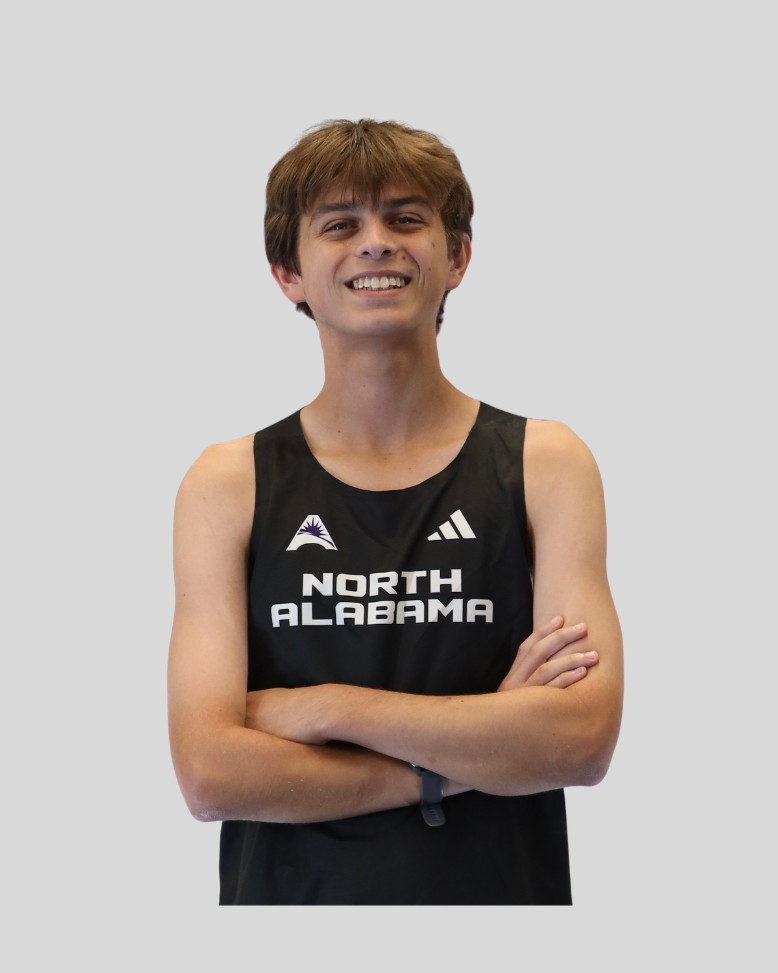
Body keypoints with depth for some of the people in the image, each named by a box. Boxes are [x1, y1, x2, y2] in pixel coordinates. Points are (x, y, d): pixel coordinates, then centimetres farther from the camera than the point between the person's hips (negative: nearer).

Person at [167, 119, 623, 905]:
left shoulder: (546, 465, -4)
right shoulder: (228, 485, -5)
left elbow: (584, 739, -16)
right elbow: (210, 774, -15)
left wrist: (326, 708, -16)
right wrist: (470, 755, -16)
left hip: (503, 886, 0)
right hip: (288, 895, 0)